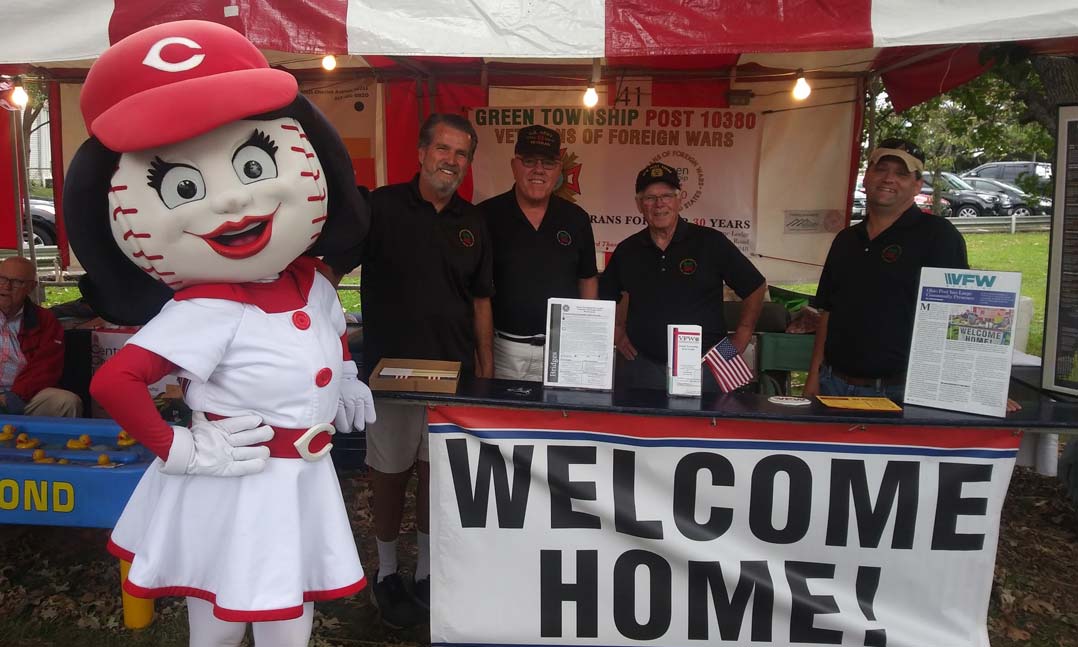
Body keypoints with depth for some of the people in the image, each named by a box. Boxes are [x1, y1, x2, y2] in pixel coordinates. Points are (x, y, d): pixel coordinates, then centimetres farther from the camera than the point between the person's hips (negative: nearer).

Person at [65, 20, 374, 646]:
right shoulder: (206, 312, -23)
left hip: (304, 482, 6)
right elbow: (112, 382, -28)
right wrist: (178, 450, -20)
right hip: (233, 491, -6)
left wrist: (346, 380, 13)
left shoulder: (312, 285, -2)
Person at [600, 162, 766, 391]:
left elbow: (756, 288, 5)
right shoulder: (627, 250, 7)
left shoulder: (711, 243, -1)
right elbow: (602, 298, 21)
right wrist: (617, 333, 9)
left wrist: (740, 341, 1)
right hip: (640, 367, 2)